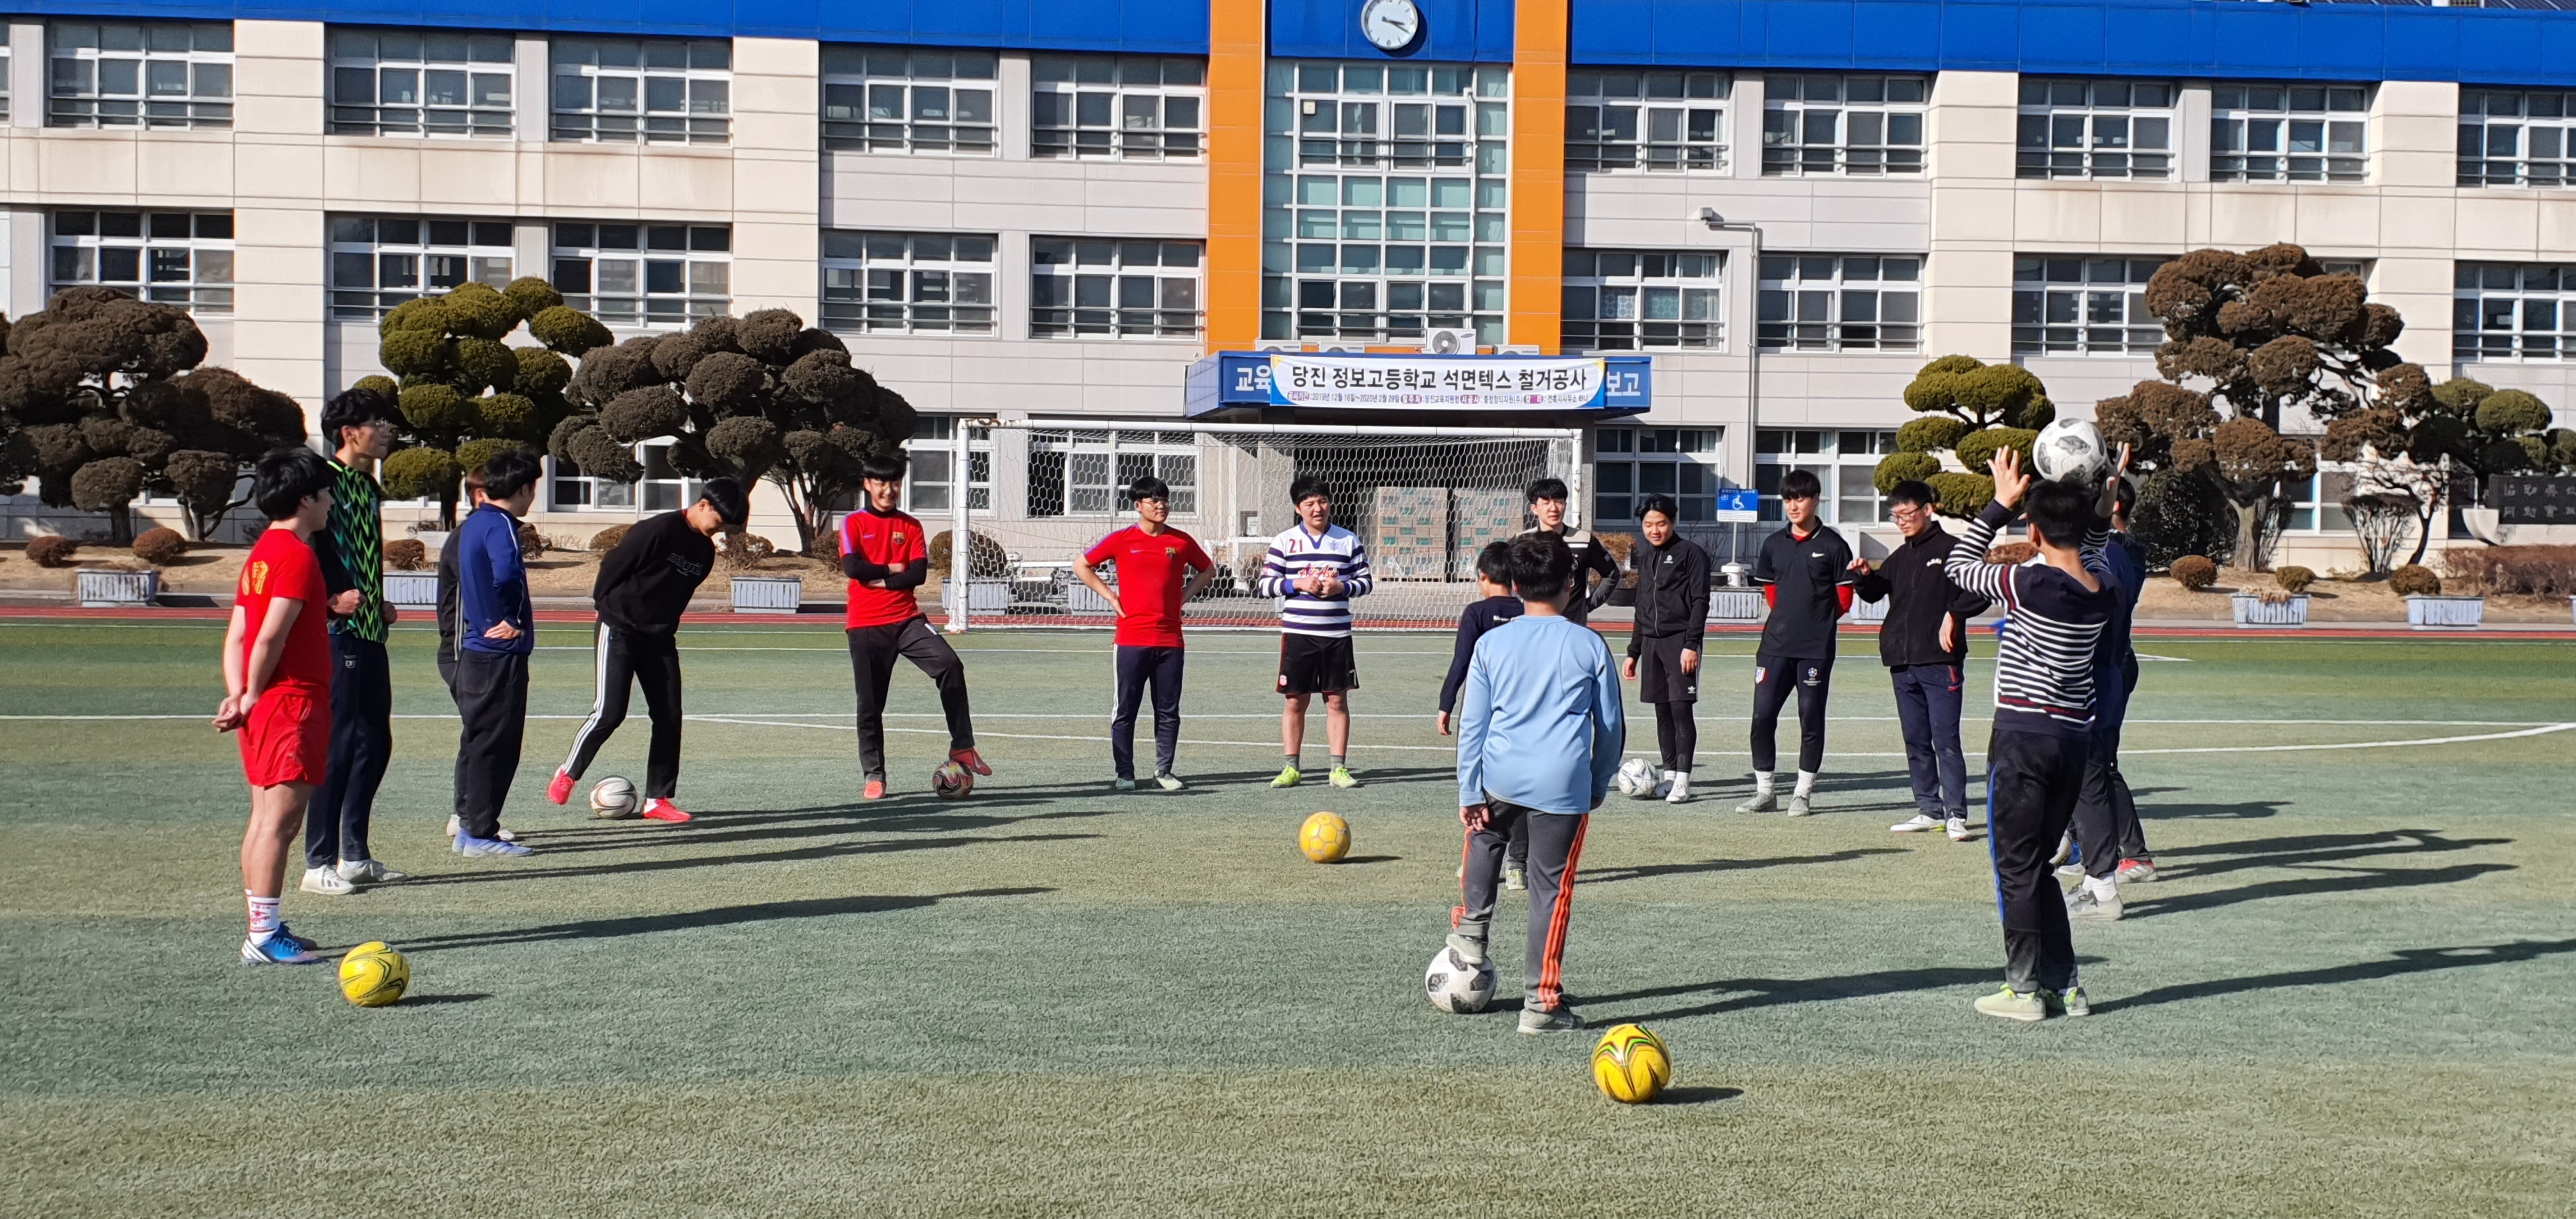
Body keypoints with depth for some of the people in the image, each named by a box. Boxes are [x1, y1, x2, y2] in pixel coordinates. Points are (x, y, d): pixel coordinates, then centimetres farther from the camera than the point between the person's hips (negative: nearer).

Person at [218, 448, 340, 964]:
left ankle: (264, 929, 19)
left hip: (266, 707, 10)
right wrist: (252, 697, -9)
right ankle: (264, 936, -7)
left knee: (266, 819, 13)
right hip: (293, 704, -10)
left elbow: (236, 636, 11)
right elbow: (270, 637, -21)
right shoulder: (298, 555, -14)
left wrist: (238, 695, 2)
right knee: (281, 820, -8)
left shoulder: (262, 552, 15)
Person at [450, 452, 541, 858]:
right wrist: (512, 621, -21)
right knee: (497, 744, -3)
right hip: (501, 655, -9)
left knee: (476, 740, 15)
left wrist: (483, 621, 13)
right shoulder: (500, 525, -15)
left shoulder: (471, 524, 14)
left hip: (473, 650, 9)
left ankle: (468, 825, 22)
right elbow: (508, 574, -33)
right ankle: (481, 833, 1)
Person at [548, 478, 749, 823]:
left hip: (660, 639, 7)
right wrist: (606, 607, 0)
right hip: (619, 632, -7)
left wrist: (665, 626, 16)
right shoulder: (659, 530, -18)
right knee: (609, 713, -11)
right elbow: (611, 567, -11)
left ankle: (658, 798, 7)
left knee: (669, 718, 0)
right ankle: (568, 773, 13)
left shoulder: (705, 551, 6)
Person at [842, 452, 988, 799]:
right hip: (865, 625, -2)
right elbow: (852, 567, -13)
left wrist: (883, 580, -11)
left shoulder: (910, 526, 10)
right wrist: (892, 569, -6)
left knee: (950, 665, -20)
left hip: (906, 619, 2)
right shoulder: (854, 523, 2)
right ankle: (874, 776, 14)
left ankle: (962, 747, -14)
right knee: (870, 703, 1)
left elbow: (919, 574, -3)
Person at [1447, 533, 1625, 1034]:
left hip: (1499, 777, 1)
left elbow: (1472, 724, 3)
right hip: (1563, 786, -1)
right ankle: (1542, 1001, 7)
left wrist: (1469, 793, 7)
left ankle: (1472, 928, 30)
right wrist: (1599, 785, 18)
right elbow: (1612, 725, 6)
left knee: (1485, 833, 34)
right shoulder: (1590, 645, 1)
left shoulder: (1491, 643, 2)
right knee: (1552, 888, 5)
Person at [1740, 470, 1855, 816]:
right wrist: (1789, 617, 11)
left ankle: (1803, 794, 11)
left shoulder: (1832, 544, -3)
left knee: (1811, 718, 2)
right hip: (1776, 644, 4)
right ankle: (1764, 791, 9)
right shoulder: (1774, 544, 9)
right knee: (1762, 715, 0)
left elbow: (1844, 598, 1)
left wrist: (1817, 619, 6)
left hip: (1816, 648, -4)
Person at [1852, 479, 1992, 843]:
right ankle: (1929, 810, 18)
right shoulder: (1900, 557, 17)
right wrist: (1864, 576, -2)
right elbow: (1875, 592, 17)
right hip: (1903, 663, 7)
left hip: (1940, 662, -7)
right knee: (1916, 741, 11)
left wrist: (1953, 615, -16)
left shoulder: (1950, 549, -4)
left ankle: (1956, 814, -6)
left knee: (1946, 741, -8)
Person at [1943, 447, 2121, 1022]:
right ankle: (2063, 985, 17)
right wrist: (2076, 499, 16)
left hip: (2024, 734, -6)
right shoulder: (2103, 587, 1)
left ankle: (2025, 989, 5)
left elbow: (1959, 565, -2)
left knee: (2016, 867, 2)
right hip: (2076, 733, 7)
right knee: (2037, 863, 16)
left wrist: (2001, 502, 2)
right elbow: (2092, 548, 25)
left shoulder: (2031, 584, -17)